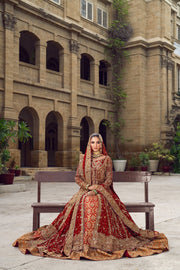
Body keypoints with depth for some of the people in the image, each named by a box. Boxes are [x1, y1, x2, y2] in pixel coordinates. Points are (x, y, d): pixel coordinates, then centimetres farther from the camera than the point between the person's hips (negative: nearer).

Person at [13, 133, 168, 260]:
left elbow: (109, 179, 3)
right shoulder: (84, 159, 15)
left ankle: (98, 240, -32)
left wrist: (98, 188, -13)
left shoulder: (107, 159, 9)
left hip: (102, 192, -1)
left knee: (96, 202, -35)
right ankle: (83, 241, -32)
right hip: (85, 191, 2)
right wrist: (88, 186, -7)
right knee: (85, 203, -32)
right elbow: (78, 177, 11)